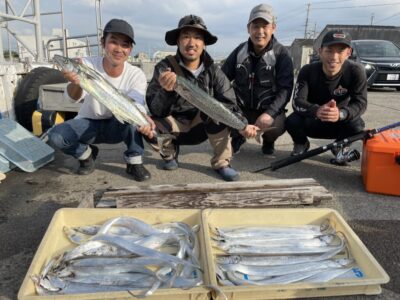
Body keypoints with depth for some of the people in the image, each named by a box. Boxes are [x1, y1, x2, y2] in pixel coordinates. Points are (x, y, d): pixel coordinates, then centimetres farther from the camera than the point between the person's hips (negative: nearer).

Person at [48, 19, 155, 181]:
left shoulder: (136, 75, -17)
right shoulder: (88, 65, -19)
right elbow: (74, 97, -34)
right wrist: (75, 83, -59)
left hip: (117, 127, -1)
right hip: (88, 123, 1)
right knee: (56, 135, -25)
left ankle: (134, 162, -13)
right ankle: (86, 153, 7)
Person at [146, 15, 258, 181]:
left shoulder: (213, 71, -12)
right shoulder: (164, 68, -18)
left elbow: (230, 105, -16)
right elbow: (156, 110, -27)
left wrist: (242, 125, -35)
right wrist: (166, 91, -47)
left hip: (201, 128, 1)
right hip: (175, 127, -1)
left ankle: (222, 162, -11)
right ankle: (169, 153, 5)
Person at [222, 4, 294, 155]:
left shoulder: (281, 54, -8)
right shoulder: (240, 51, 0)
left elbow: (285, 89, -16)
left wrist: (269, 113, -32)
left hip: (270, 110, -2)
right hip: (241, 108, 3)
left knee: (276, 126, -33)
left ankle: (268, 141, 8)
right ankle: (237, 136, 12)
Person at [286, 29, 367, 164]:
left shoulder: (356, 71, -20)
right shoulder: (307, 71, -20)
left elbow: (360, 103, -22)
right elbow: (297, 102, -28)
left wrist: (340, 113, -46)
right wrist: (316, 110, -51)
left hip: (339, 123, 1)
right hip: (313, 122, 0)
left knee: (357, 126, -31)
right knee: (292, 122, -31)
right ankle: (301, 144, 6)